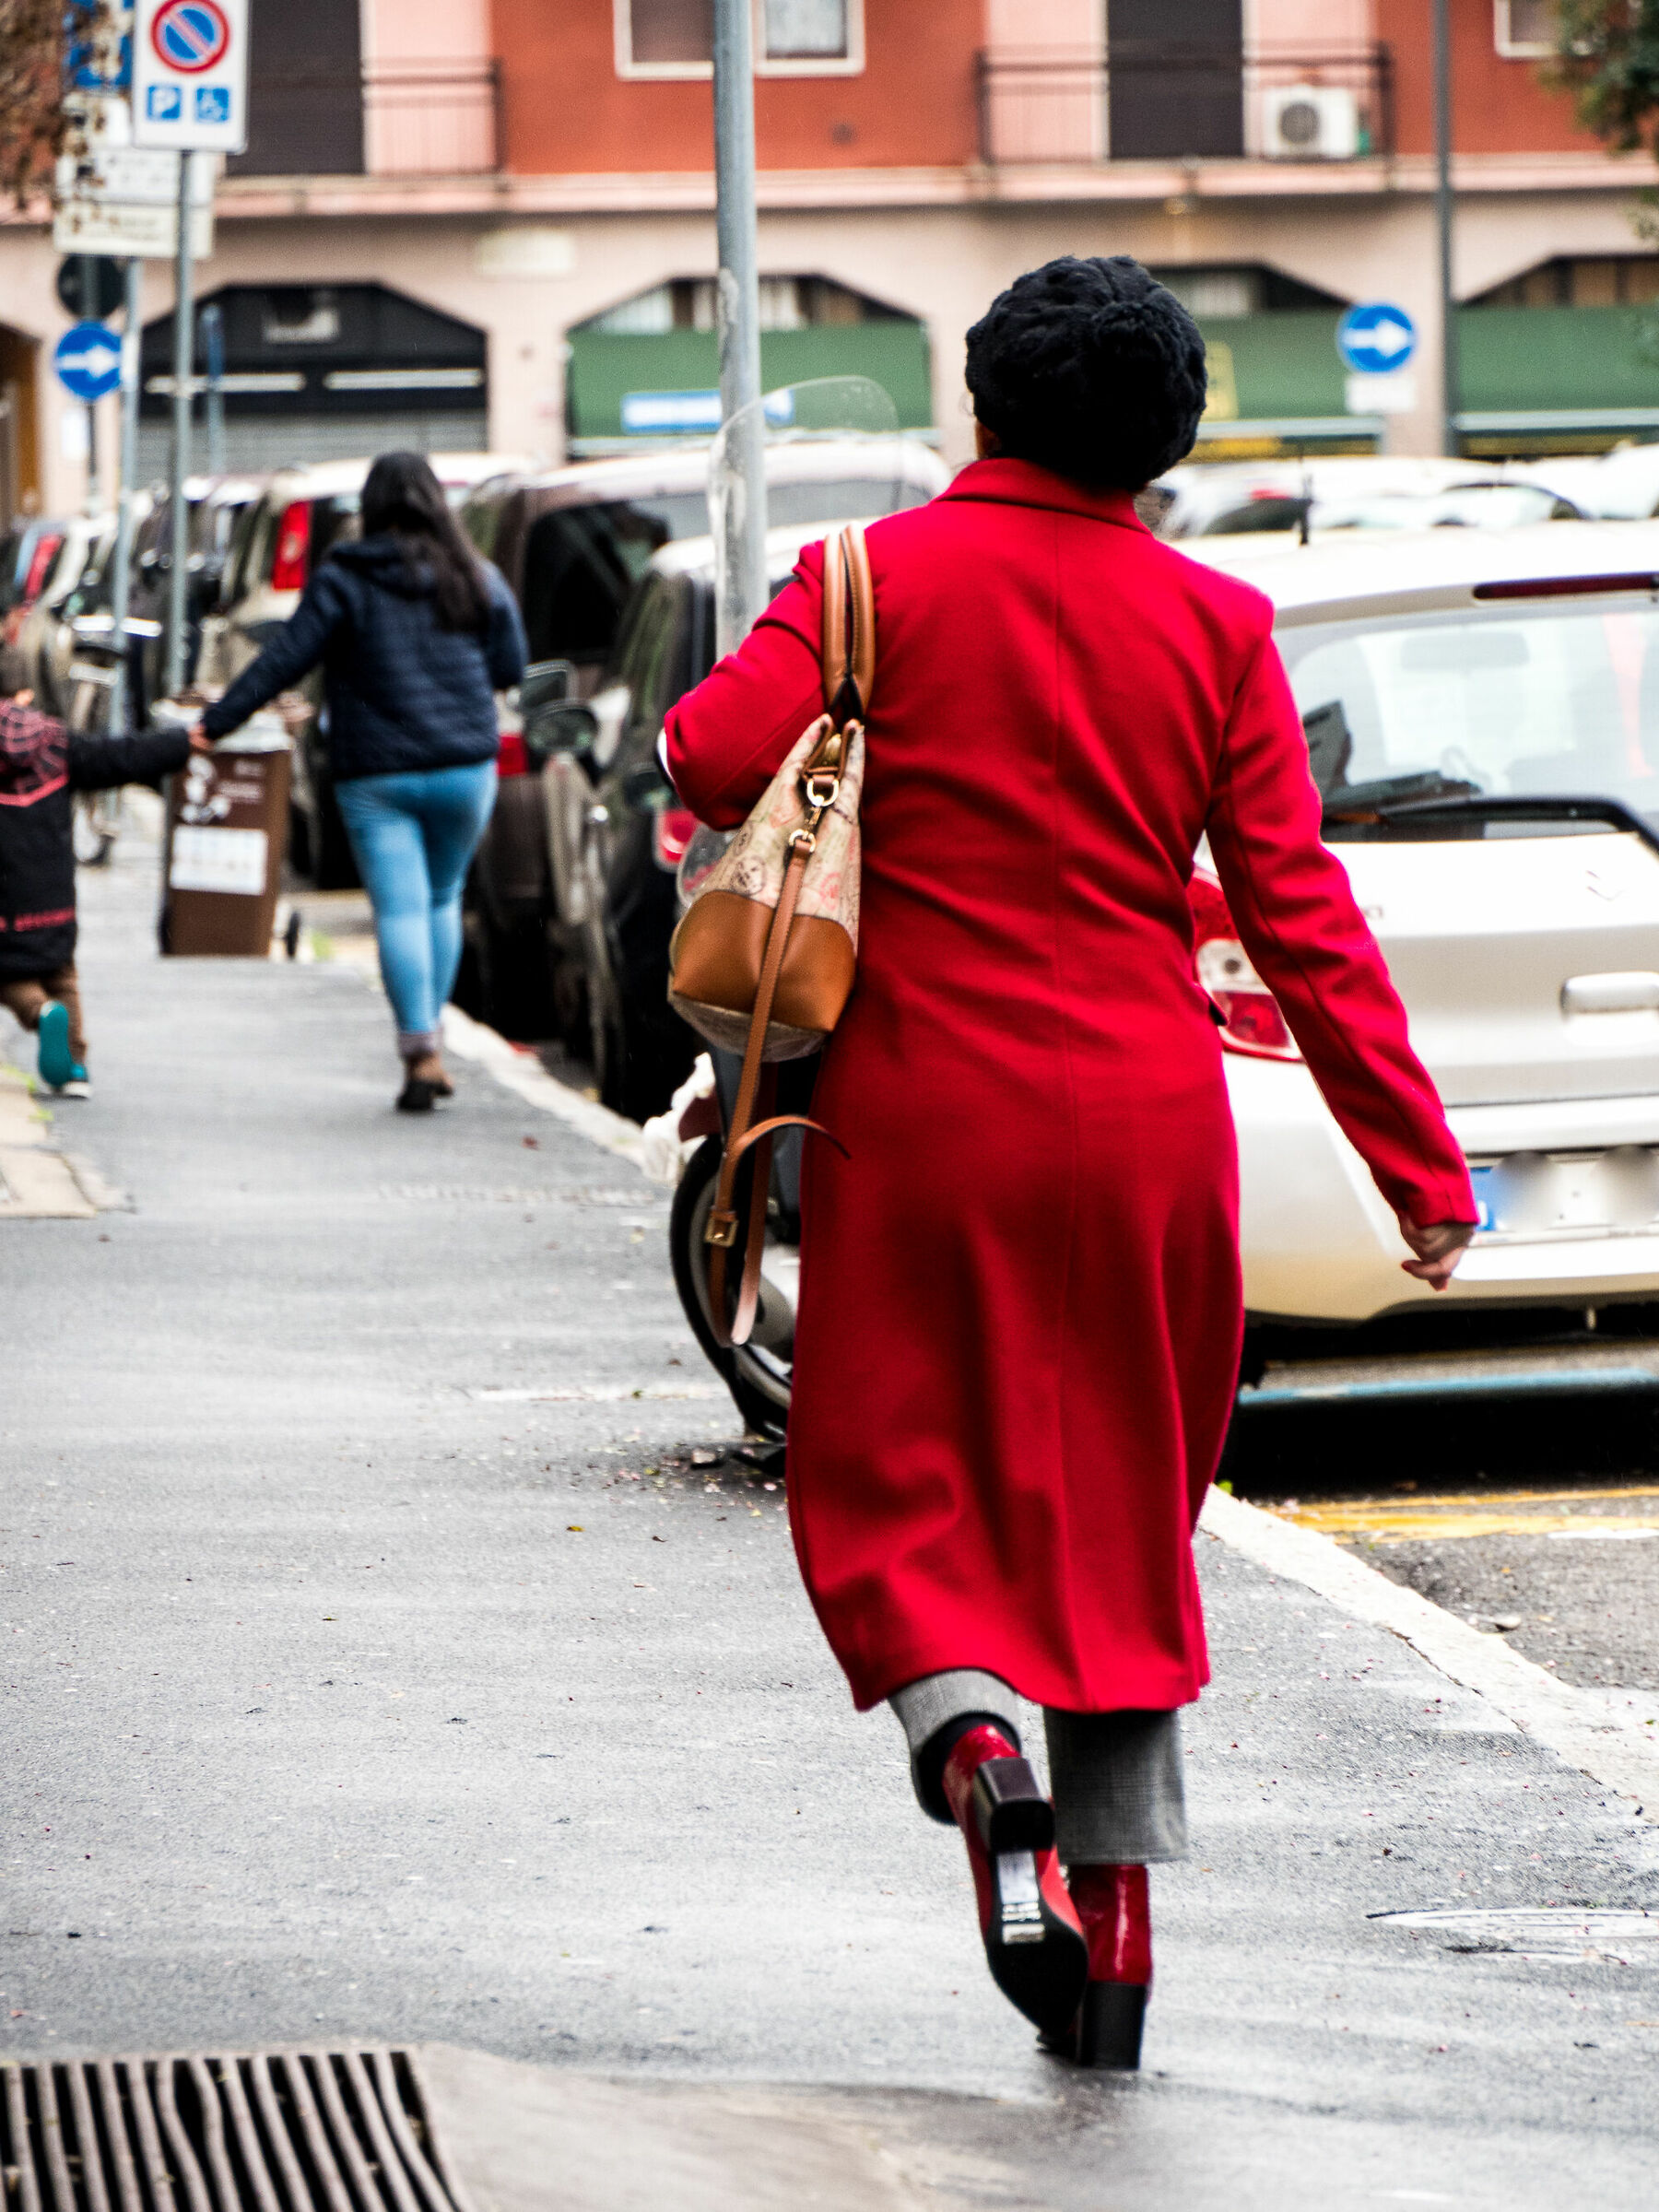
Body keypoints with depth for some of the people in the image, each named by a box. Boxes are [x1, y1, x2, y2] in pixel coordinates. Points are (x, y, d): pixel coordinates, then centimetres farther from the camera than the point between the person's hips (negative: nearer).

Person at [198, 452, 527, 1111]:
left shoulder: (343, 580, -5)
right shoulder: (476, 579, 5)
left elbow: (283, 661, -9)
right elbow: (510, 668, 11)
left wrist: (214, 723, -5)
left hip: (375, 773, -3)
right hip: (464, 768, 3)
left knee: (399, 909, -4)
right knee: (442, 898, 18)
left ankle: (420, 1051, -15)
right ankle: (427, 1040, 16)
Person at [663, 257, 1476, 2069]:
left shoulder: (883, 574, -4)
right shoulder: (1214, 622, 1)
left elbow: (715, 754, -18)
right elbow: (1300, 913, -3)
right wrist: (1417, 1160, 0)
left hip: (922, 1117, -2)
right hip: (1144, 1127, 2)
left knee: (889, 1496, 9)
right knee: (1122, 1516, 13)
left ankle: (972, 1739, -21)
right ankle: (1116, 1941, 11)